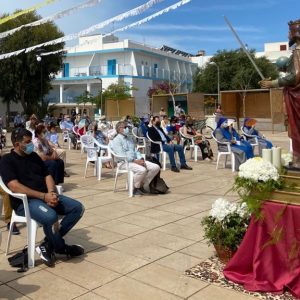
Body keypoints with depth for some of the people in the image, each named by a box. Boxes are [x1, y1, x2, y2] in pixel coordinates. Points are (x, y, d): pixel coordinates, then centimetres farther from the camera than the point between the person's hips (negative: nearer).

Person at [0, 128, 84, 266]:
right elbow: (14, 187, -17)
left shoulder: (34, 156, 17)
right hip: (25, 201, -7)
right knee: (50, 216, -35)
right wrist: (43, 196, -22)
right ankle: (61, 248, -4)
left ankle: (48, 245, -6)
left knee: (77, 208, -8)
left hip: (46, 196, 7)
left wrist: (51, 193, -9)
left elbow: (47, 176, 14)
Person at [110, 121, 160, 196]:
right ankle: (135, 188, -11)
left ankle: (143, 185, 0)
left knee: (156, 167, -10)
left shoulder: (130, 138, 22)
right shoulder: (116, 140, -3)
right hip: (124, 162, -8)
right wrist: (135, 161, -21)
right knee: (142, 170, -35)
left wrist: (141, 159, -2)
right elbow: (121, 155, -14)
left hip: (136, 160, 8)